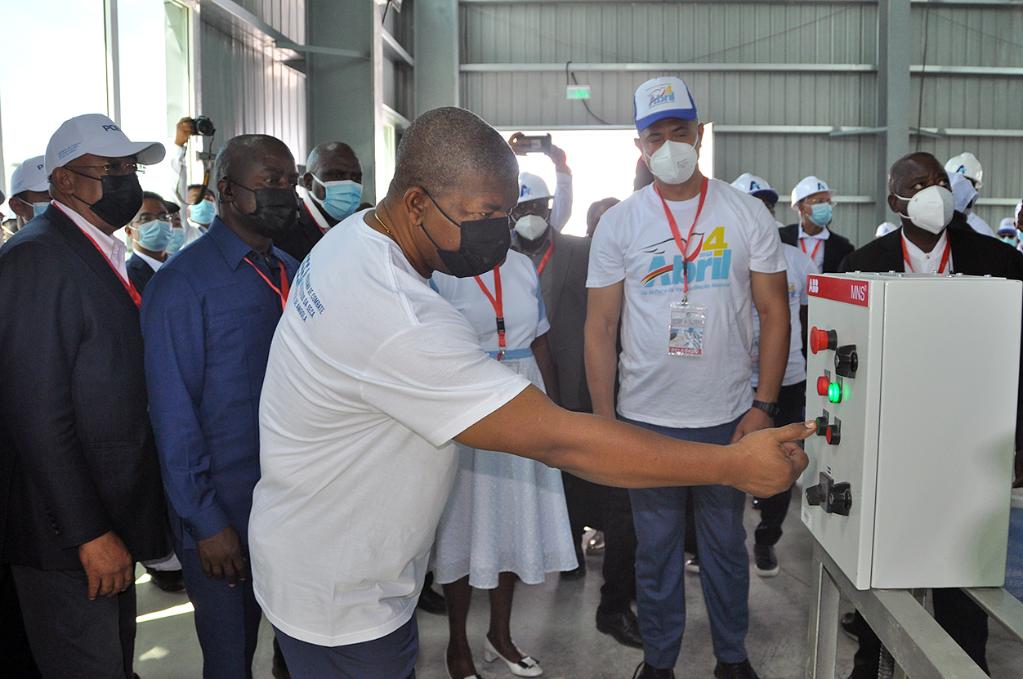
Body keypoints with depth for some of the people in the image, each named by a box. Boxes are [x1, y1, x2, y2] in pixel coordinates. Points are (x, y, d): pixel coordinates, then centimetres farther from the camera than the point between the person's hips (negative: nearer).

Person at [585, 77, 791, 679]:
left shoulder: (747, 213, 0)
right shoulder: (619, 223, 0)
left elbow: (775, 313, 1)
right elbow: (601, 326, 0)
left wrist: (764, 406, -6)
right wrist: (604, 420, -4)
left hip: (728, 417, 0)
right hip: (646, 419, 0)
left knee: (726, 544, 15)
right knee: (656, 549, 13)